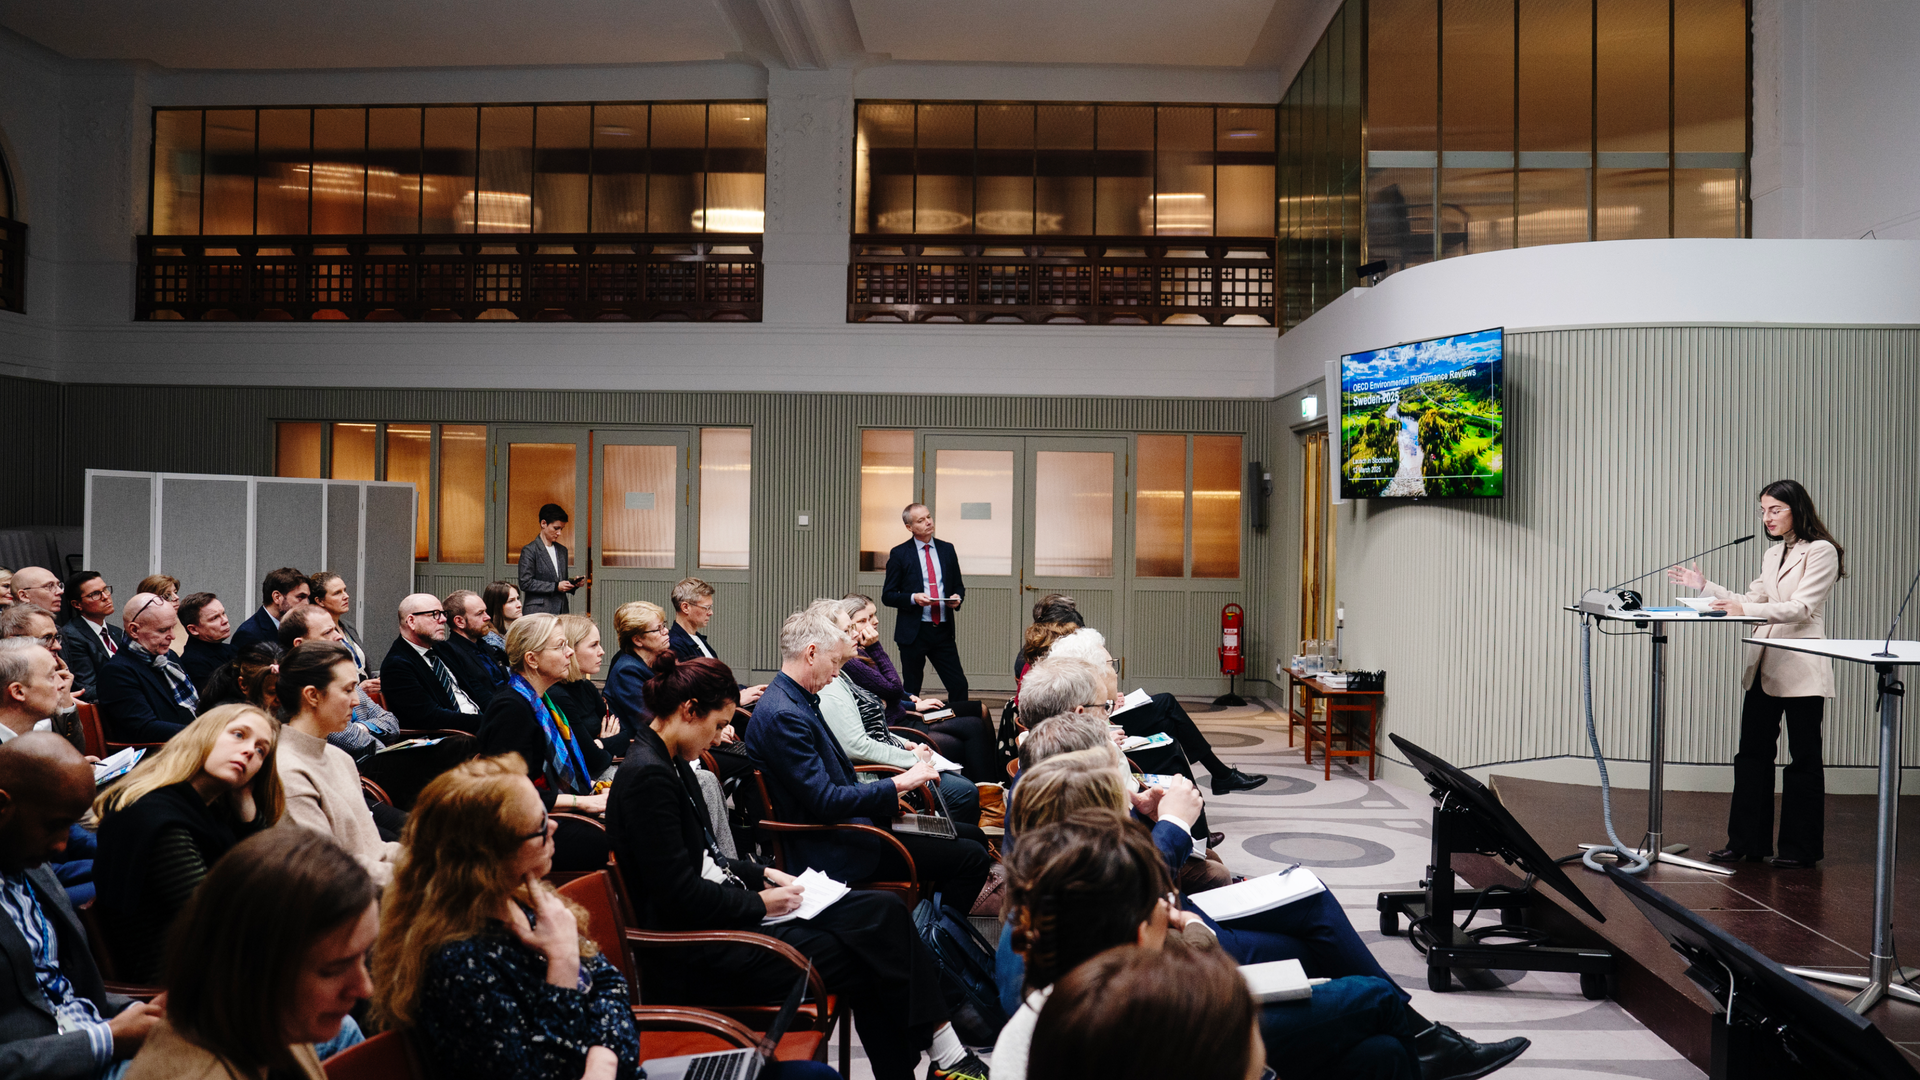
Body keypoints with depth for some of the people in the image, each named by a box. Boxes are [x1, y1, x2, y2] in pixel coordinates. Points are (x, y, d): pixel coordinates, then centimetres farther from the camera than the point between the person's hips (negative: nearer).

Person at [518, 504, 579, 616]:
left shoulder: (562, 550, 18)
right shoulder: (529, 551, -3)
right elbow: (525, 583, -9)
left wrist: (573, 584, 3)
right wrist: (555, 587, -12)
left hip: (561, 612, 6)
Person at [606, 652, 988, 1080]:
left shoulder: (670, 764, 12)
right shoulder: (647, 776, -20)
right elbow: (679, 894, -22)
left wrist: (761, 873, 8)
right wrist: (759, 902, -12)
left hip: (723, 914, 10)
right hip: (693, 954, -10)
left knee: (884, 912, -2)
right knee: (865, 956, -13)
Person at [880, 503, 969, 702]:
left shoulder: (947, 549, 10)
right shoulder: (899, 554, -1)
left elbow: (958, 585, 19)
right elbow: (887, 596, -1)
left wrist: (957, 598, -4)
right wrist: (913, 598, -18)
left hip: (943, 632, 3)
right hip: (913, 632, -3)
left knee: (959, 685, -2)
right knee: (911, 690, 5)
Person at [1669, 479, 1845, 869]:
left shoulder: (1821, 551, -8)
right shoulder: (1771, 555, 16)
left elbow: (1801, 608, -18)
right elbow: (1751, 600, 17)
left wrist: (1745, 610, -30)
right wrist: (1705, 586, 7)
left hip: (1801, 668, -7)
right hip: (1764, 666, 7)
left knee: (1803, 757, 3)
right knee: (1752, 752, 7)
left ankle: (1801, 848, 12)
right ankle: (1747, 841, 14)